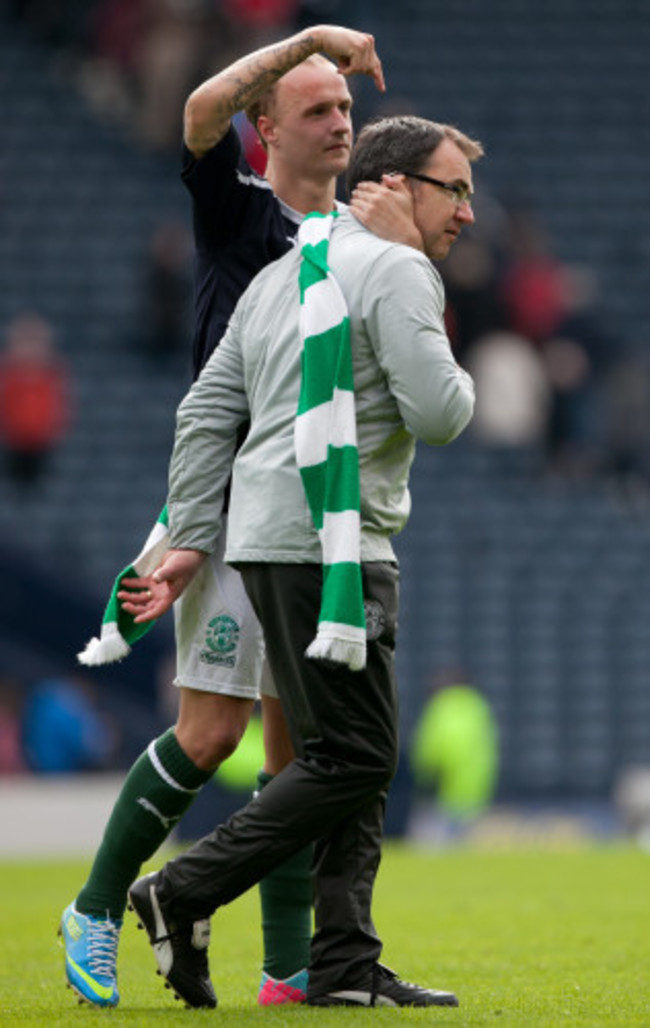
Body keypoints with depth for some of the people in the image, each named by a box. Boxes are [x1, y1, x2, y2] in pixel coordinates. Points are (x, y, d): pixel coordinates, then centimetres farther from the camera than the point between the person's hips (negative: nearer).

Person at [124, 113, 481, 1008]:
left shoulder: (284, 274, 20)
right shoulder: (396, 271, -7)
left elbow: (207, 412, 18)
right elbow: (437, 415, -16)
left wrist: (192, 540, 17)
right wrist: (455, 374, 7)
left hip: (273, 537, 10)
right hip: (328, 544, -10)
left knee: (354, 760, 10)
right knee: (355, 757, -8)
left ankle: (345, 965, 6)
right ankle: (184, 894, -7)